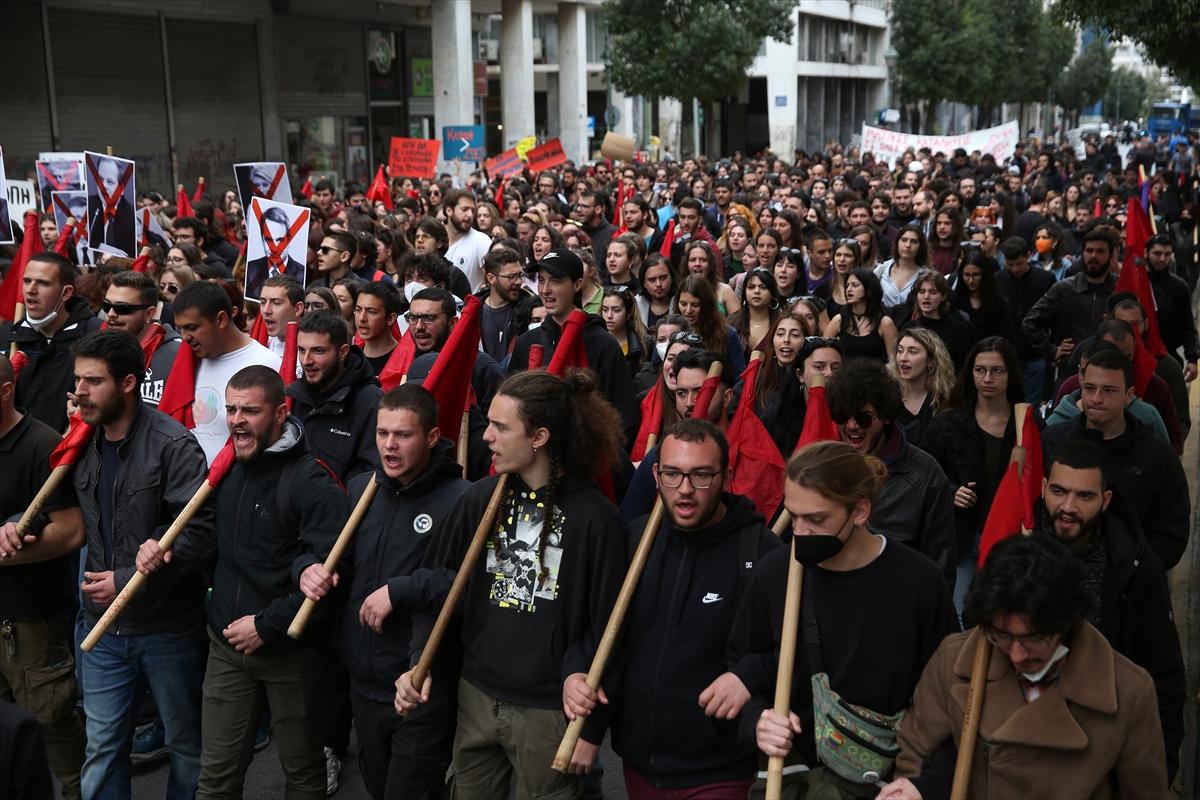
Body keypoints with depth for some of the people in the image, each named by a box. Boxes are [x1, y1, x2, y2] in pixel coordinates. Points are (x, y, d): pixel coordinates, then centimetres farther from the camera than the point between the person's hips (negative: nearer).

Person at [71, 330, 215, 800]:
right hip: (103, 627, 5)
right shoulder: (83, 443, 4)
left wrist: (128, 581, -22)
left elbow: (200, 531, -22)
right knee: (102, 749, 12)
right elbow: (81, 522, 15)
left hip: (169, 625, -5)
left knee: (186, 744, 13)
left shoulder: (173, 446, -16)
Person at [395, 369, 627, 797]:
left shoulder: (595, 518, -14)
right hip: (476, 697, 4)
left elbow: (606, 625, -10)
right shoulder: (480, 499, -2)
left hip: (551, 712, -4)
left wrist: (590, 727, -7)